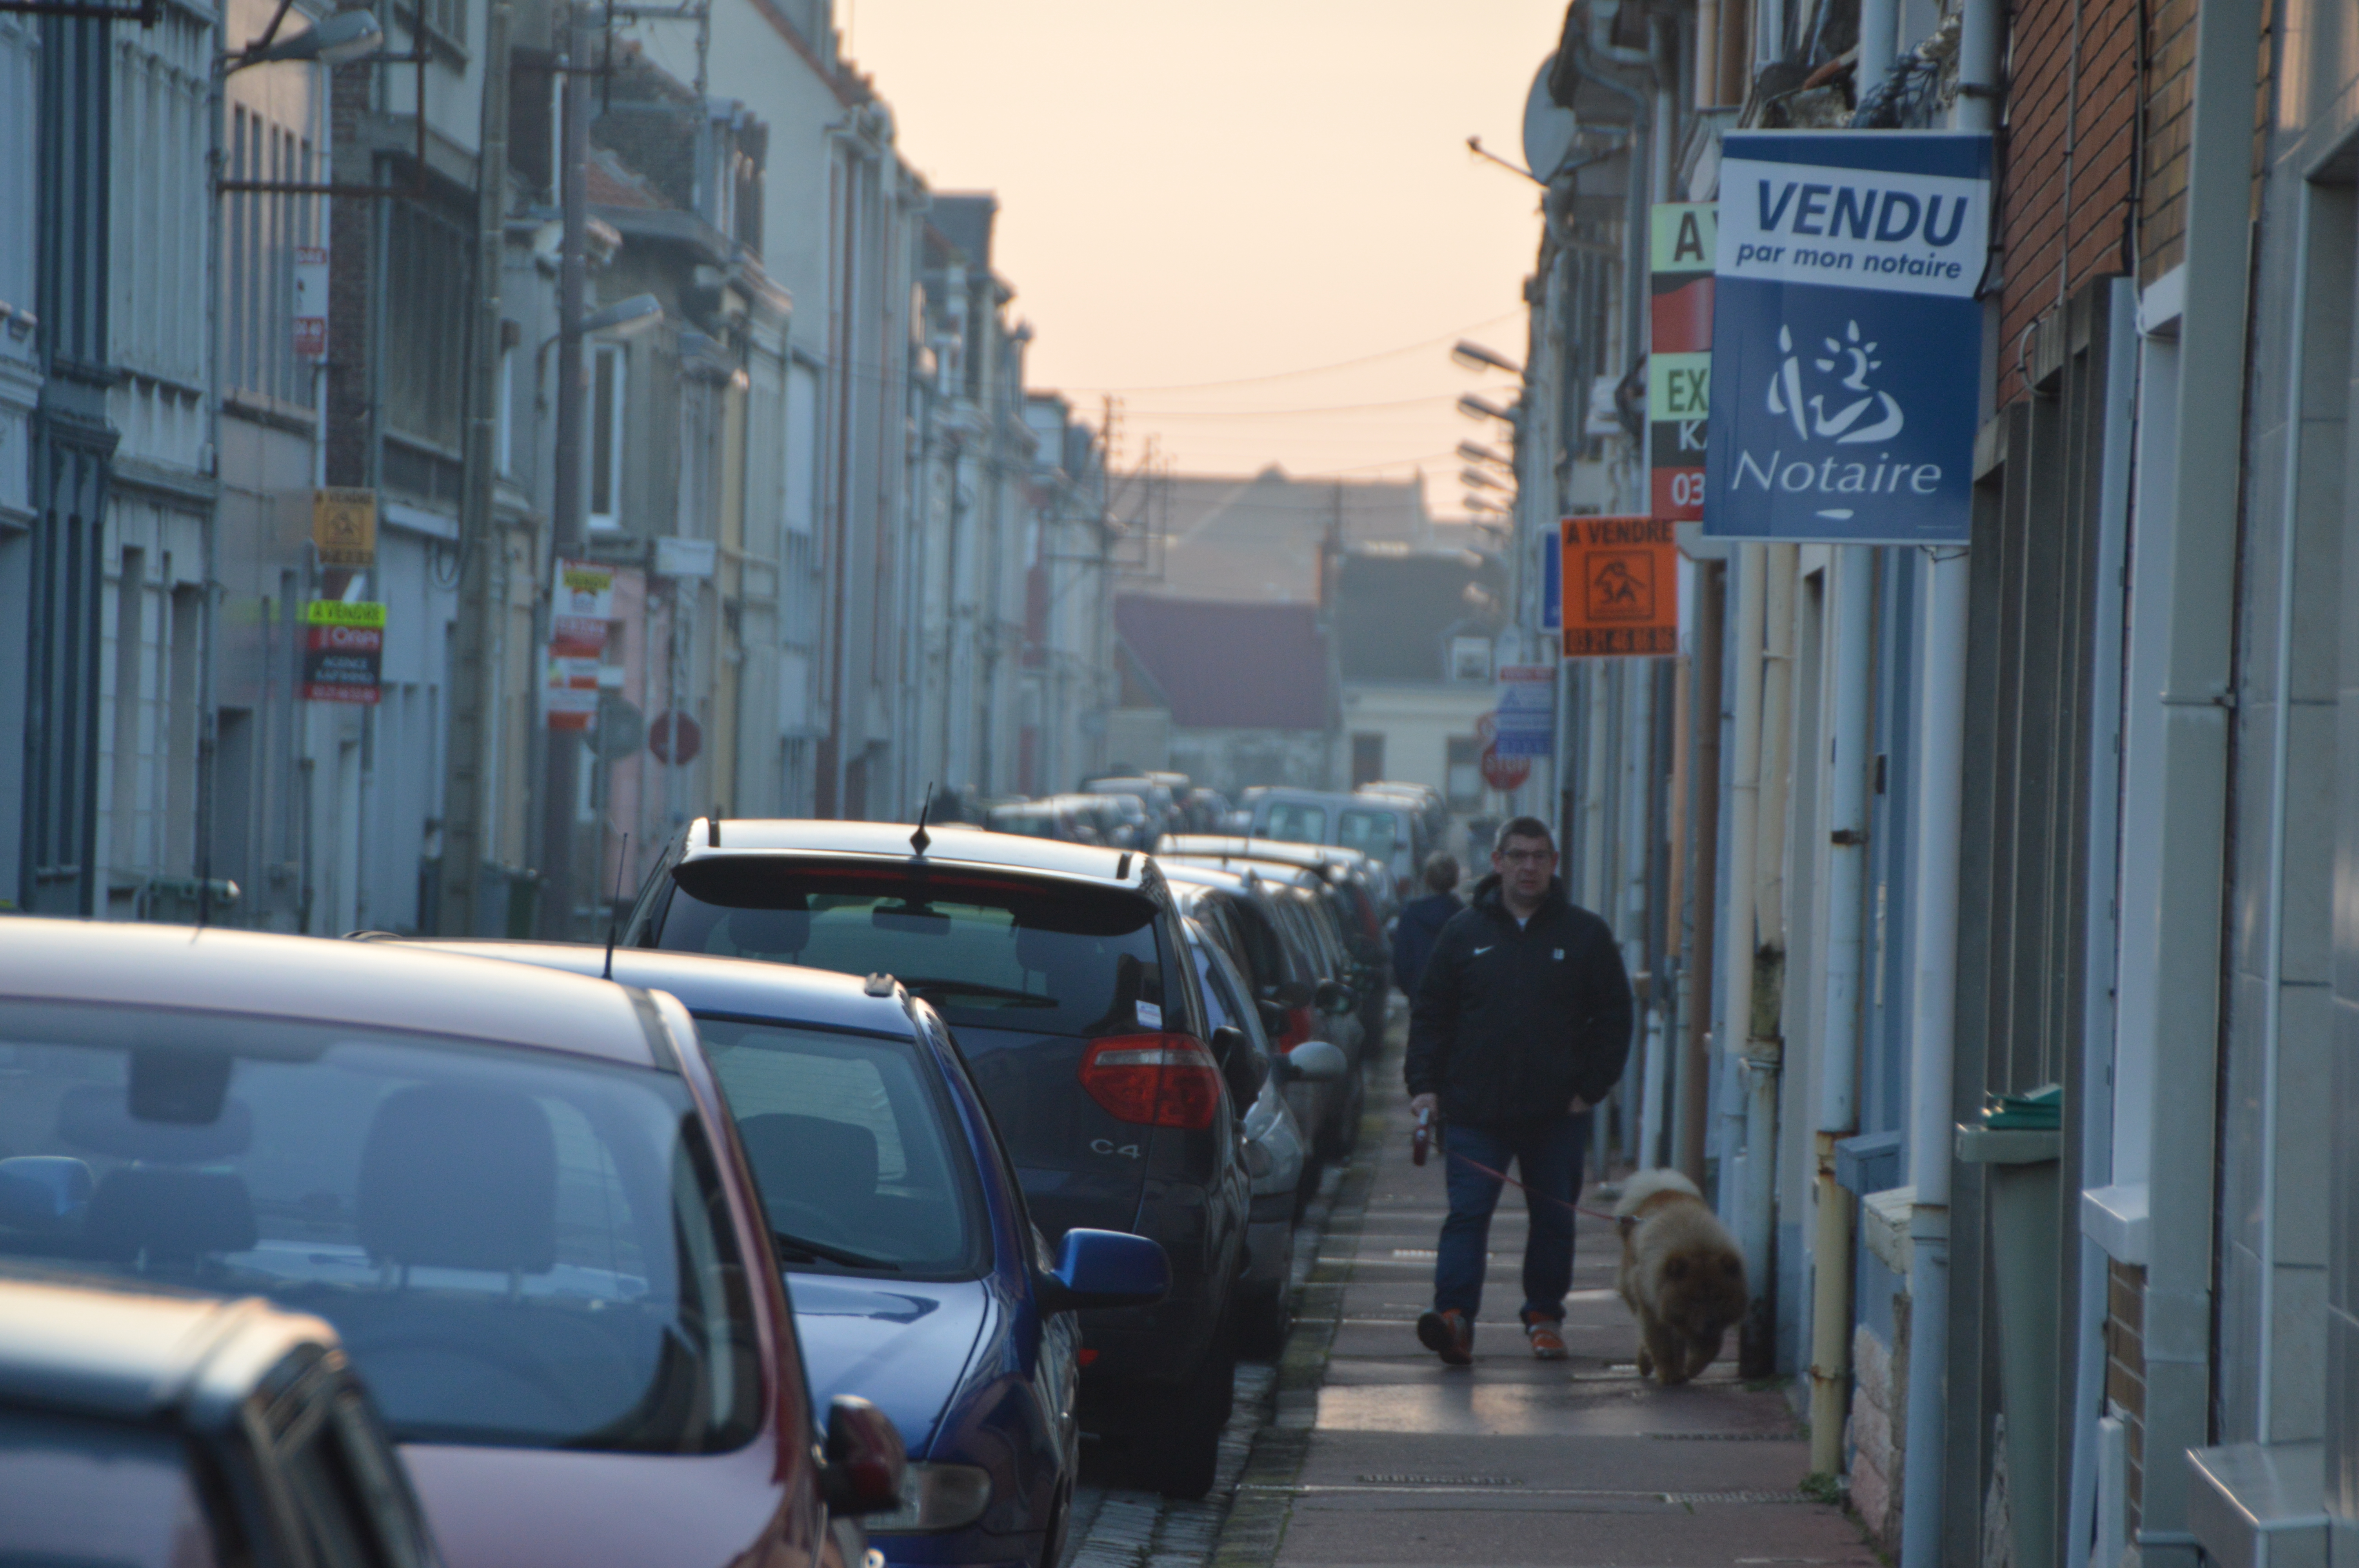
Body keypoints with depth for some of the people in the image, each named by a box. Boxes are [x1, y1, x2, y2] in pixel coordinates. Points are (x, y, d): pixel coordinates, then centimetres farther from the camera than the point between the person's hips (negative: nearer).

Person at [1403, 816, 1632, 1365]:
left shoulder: (1585, 935, 5)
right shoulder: (1464, 933, 7)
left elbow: (1614, 1017, 8)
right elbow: (1429, 1013, 9)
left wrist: (1591, 1088, 0)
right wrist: (1424, 1084, -1)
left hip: (1556, 1113, 1)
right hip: (1474, 1111, -1)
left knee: (1554, 1219, 8)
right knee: (1467, 1214, -10)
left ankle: (1544, 1317, 20)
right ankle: (1453, 1316, -18)